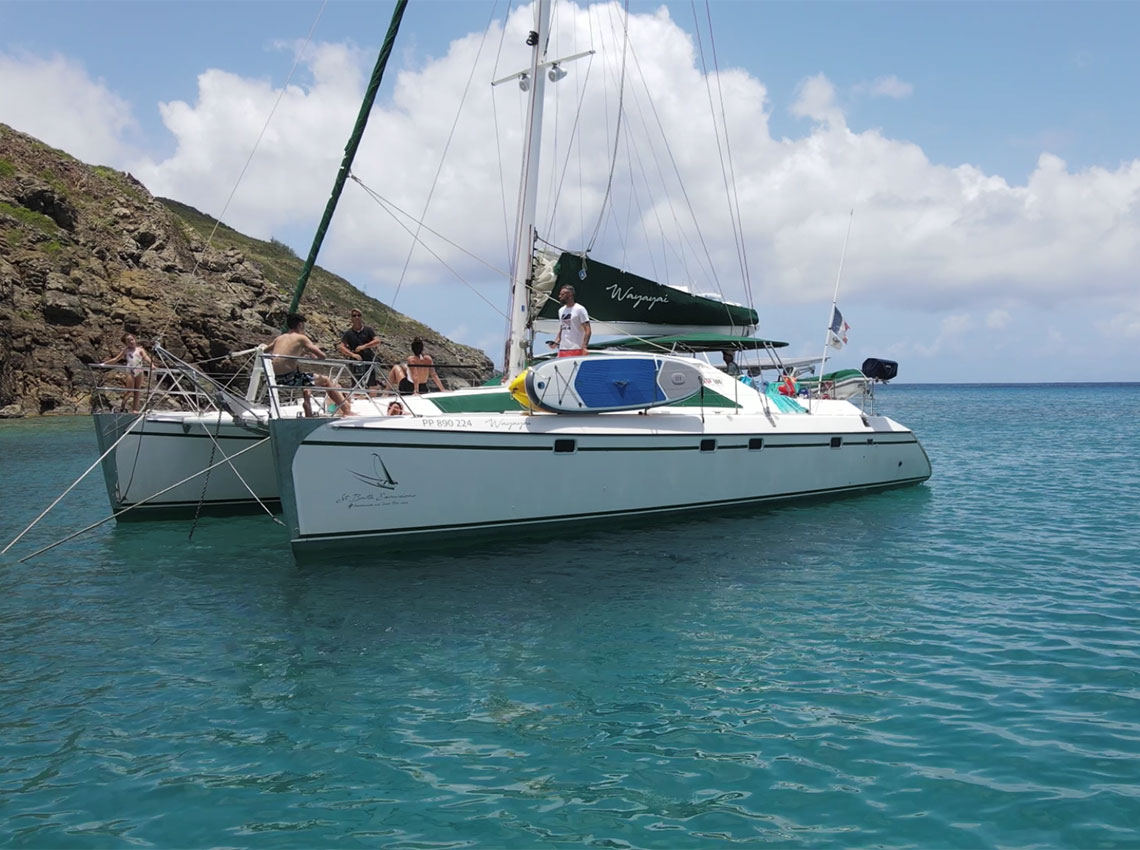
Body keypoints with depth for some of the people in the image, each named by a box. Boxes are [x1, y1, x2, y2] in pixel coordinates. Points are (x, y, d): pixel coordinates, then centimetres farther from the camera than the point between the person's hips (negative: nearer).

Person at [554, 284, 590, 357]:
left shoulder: (579, 309, -5)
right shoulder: (561, 310, 17)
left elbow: (587, 330, -10)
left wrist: (584, 347, -20)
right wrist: (555, 342, 6)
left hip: (576, 349, -7)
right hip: (562, 349, 7)